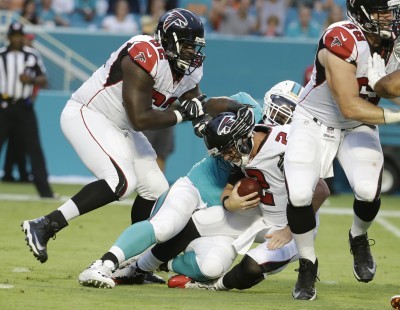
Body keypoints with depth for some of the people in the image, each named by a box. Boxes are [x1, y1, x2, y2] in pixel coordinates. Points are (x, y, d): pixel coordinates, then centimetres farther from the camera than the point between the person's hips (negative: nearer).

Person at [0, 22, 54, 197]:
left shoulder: (32, 56, 6)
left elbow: (43, 81, 9)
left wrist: (31, 80, -11)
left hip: (24, 108, 0)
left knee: (34, 148, -3)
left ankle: (44, 189, -3)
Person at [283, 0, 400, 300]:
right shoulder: (341, 41, -30)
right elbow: (349, 106, -31)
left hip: (359, 128, 4)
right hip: (314, 124, -4)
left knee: (368, 190, -22)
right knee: (299, 194, -20)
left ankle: (359, 239, 13)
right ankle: (308, 266, 6)